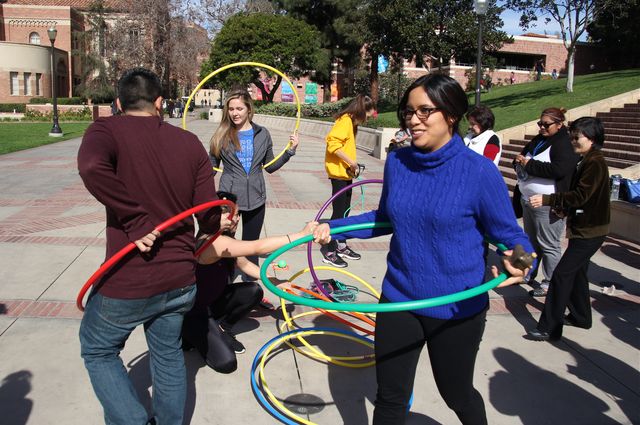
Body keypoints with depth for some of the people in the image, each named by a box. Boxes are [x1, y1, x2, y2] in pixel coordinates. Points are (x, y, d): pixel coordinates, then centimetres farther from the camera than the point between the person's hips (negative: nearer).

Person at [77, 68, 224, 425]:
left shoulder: (107, 130, -7)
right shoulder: (190, 142, 3)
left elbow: (91, 167, -32)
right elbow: (209, 215, 1)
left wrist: (136, 220, -22)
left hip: (128, 283, -4)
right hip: (181, 279, 4)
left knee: (98, 351, 22)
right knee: (168, 353, 25)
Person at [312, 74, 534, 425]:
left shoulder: (479, 172, -18)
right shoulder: (396, 162, -4)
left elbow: (509, 235, -9)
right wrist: (333, 227, 4)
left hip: (456, 309, -3)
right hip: (398, 300, 4)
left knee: (457, 394, 21)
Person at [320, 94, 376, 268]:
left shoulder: (351, 123, 16)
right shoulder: (345, 121, -14)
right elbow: (333, 144, -25)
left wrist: (353, 166, 5)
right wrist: (351, 162, -22)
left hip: (346, 174, 10)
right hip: (339, 173, -10)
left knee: (345, 210, 16)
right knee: (339, 212, -5)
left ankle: (341, 246, 29)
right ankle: (329, 252, 2)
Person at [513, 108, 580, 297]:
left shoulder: (565, 144, -12)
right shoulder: (538, 141, 14)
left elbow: (558, 169, -27)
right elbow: (522, 157, 22)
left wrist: (529, 164, -19)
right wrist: (519, 160, -3)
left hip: (548, 205, -9)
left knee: (549, 246, 0)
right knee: (531, 241, 20)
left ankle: (550, 284, 11)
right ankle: (528, 274, 35)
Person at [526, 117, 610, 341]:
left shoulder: (596, 163, -18)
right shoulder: (587, 161, 12)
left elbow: (580, 195, -25)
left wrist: (546, 200, -27)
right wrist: (563, 209, 5)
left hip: (590, 231, -10)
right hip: (582, 228, 10)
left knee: (561, 274, -11)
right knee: (577, 272, 20)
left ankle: (549, 328, -7)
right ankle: (580, 316, 35)